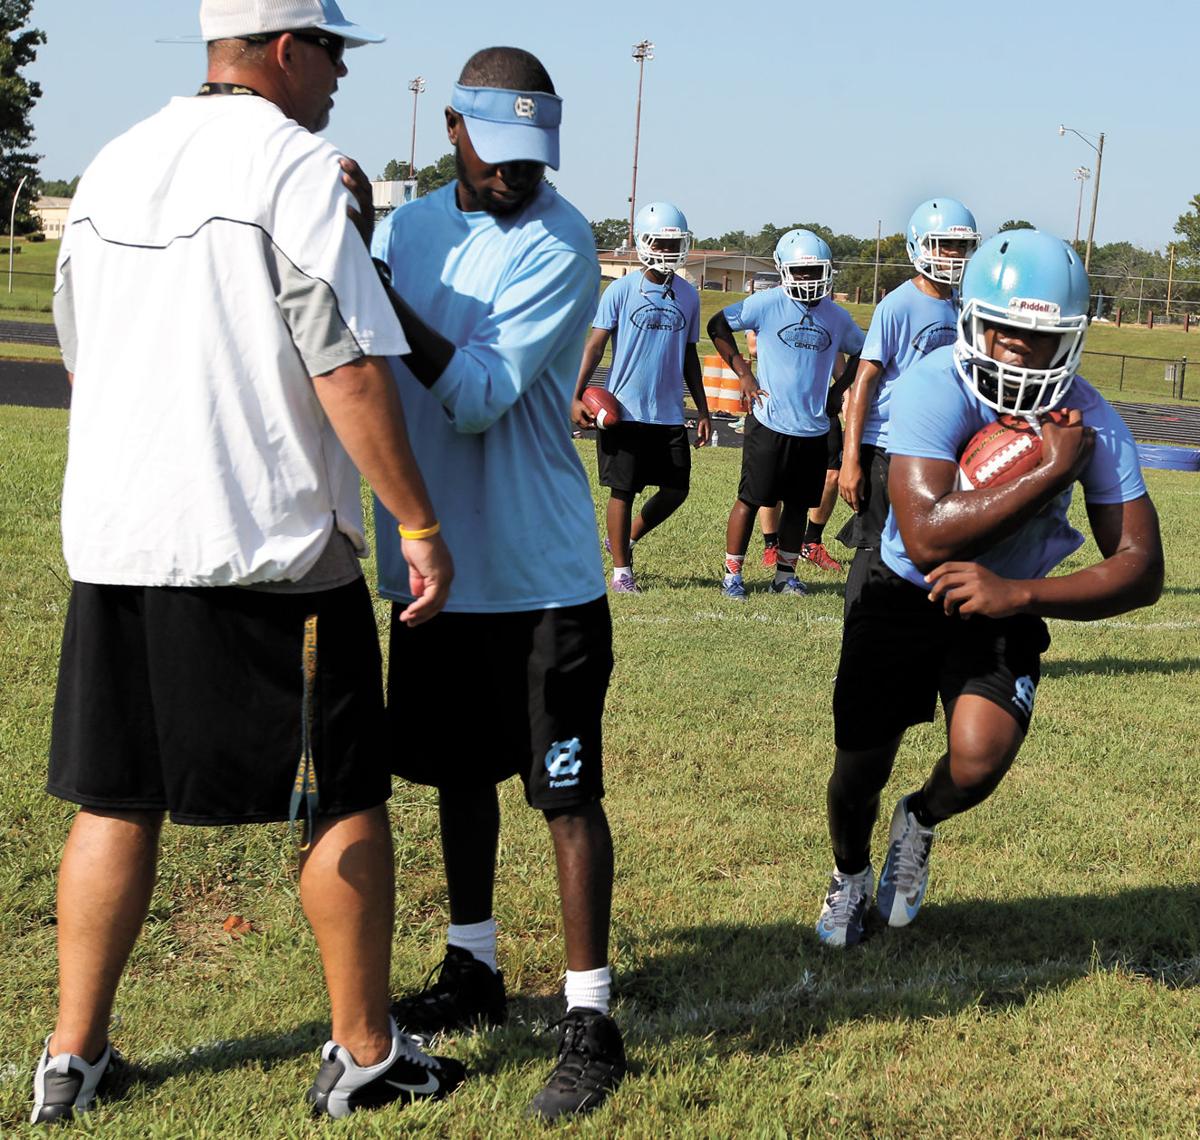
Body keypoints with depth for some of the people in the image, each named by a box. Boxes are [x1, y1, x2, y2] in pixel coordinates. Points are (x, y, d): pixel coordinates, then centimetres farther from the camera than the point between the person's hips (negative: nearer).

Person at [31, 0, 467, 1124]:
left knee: (115, 799, 14)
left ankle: (72, 1056, 19)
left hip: (111, 536, 7)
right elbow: (349, 369, -15)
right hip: (271, 545, -6)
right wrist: (420, 526, -9)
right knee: (342, 802, 7)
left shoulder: (113, 163, 12)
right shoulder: (296, 166, -10)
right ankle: (363, 1054, 17)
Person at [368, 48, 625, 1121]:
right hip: (433, 562, 6)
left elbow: (480, 395, -21)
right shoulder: (409, 226, 6)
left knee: (568, 791, -2)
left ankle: (590, 1019, 6)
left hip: (538, 576, -6)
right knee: (459, 770, 18)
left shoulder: (560, 243, -13)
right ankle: (473, 969, 35)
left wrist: (383, 300, -27)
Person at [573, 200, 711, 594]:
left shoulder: (688, 295, 8)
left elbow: (689, 355, 15)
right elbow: (595, 345, -3)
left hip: (669, 414, 4)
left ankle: (624, 538, 28)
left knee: (676, 490, 6)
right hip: (625, 411, -4)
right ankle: (621, 570, 14)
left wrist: (702, 410, 13)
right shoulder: (621, 291, -4)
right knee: (623, 490, 2)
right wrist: (576, 397, -11)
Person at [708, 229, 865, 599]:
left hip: (814, 429, 4)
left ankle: (785, 575, 24)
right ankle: (732, 574, 10)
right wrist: (743, 374, -5)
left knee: (798, 505, 12)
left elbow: (860, 354, 22)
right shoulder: (767, 304, -7)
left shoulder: (836, 317, 6)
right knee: (750, 499, 1)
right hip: (770, 424, -4)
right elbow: (718, 325, 0)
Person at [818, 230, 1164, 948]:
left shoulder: (1091, 424, -19)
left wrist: (1018, 594, -35)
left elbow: (1141, 570, -21)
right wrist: (1053, 469, -38)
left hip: (1005, 607, 1)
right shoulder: (935, 389, -27)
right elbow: (927, 537, -39)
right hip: (906, 596, -1)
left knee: (979, 763, -20)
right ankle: (851, 875, 39)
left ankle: (922, 821, 19)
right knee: (860, 769, 2)